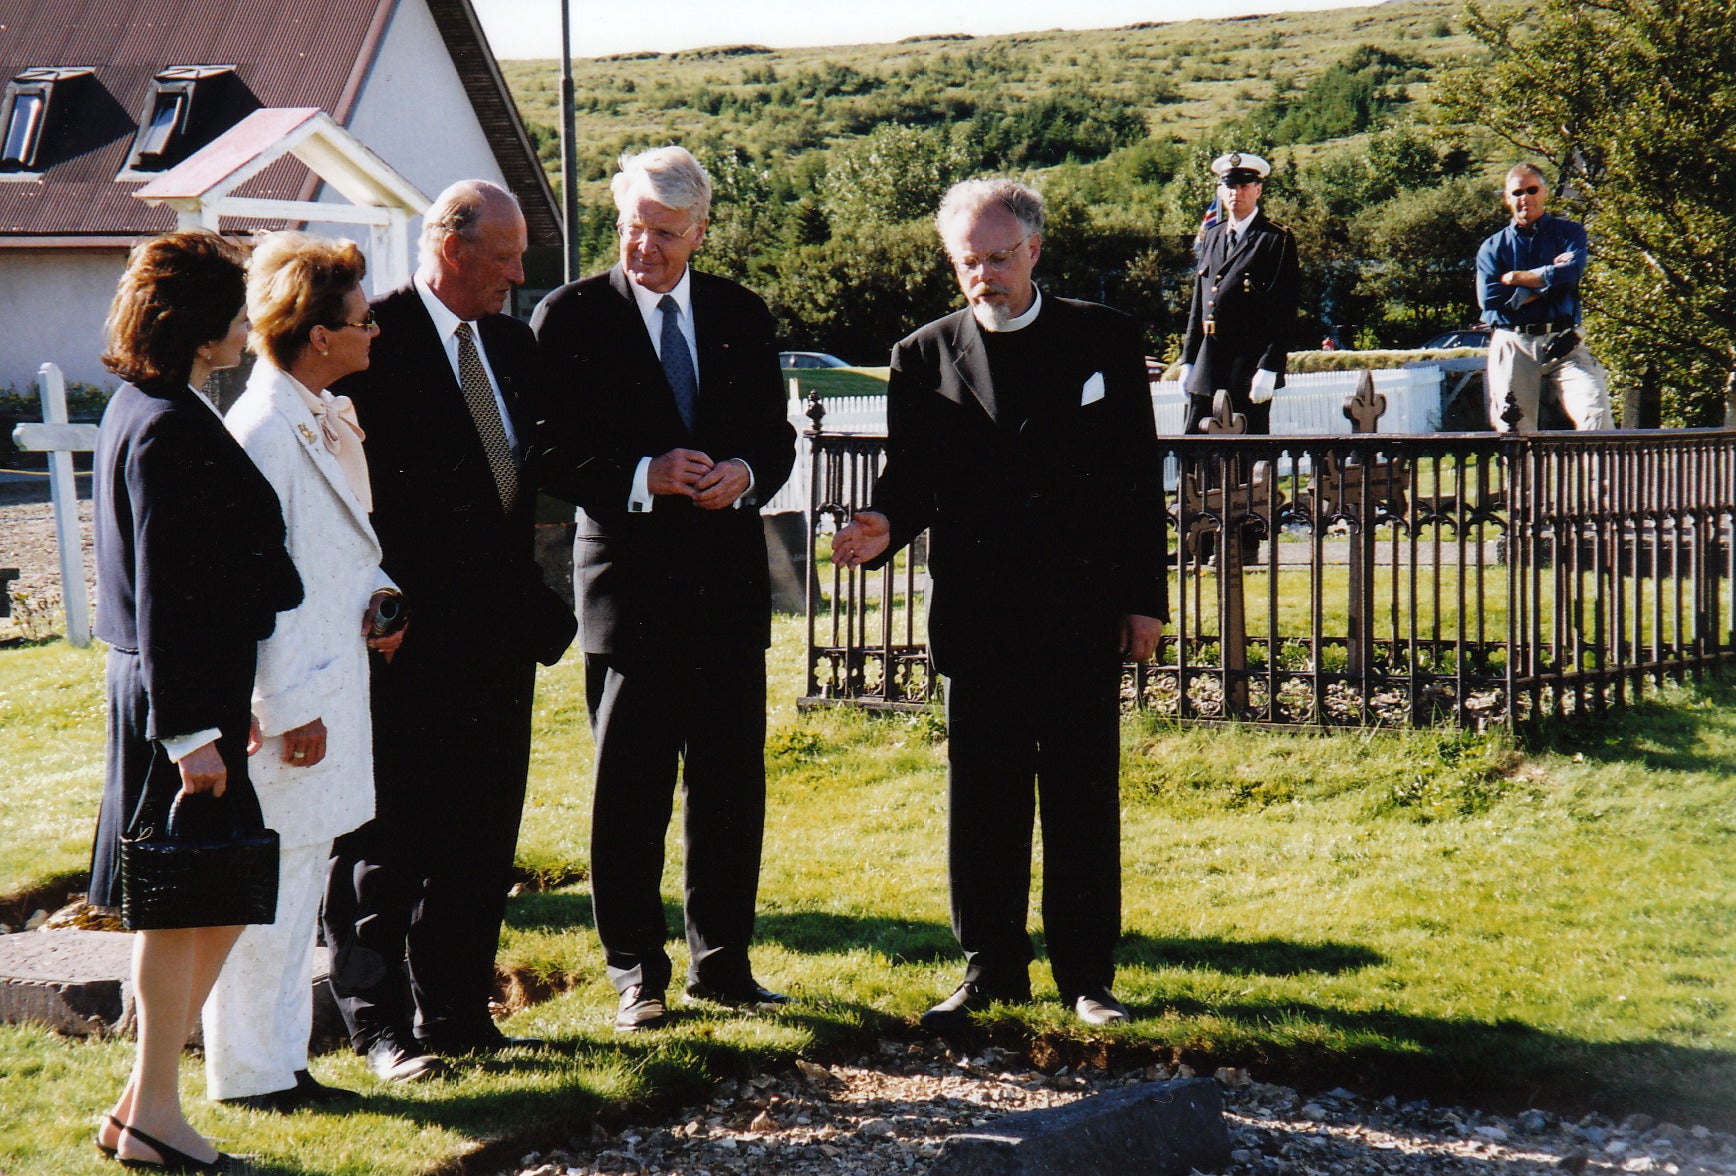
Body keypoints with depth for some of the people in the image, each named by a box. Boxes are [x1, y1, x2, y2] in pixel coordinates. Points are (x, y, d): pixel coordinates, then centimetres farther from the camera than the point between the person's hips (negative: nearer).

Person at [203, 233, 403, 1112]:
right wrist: (291, 708, -19)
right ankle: (246, 1072, 12)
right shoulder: (261, 433, -18)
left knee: (299, 888, 16)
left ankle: (281, 1061, 27)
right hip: (289, 700, -10)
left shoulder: (331, 421, 11)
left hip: (331, 685, 10)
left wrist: (374, 593, 3)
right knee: (265, 894, 0)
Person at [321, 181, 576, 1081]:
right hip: (405, 636, -7)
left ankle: (458, 1013, 22)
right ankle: (377, 1021, 11)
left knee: (482, 834, 12)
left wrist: (536, 601, 8)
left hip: (496, 630, 7)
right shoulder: (372, 341, -9)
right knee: (387, 836, 1)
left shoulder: (513, 345, 13)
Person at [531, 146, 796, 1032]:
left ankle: (722, 961, 21)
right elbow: (553, 457, -5)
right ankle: (635, 972, 13)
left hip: (728, 581, 3)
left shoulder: (742, 316, 10)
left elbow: (776, 436, 13)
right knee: (629, 789, 2)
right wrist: (643, 477, -20)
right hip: (628, 582, -3)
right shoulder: (571, 317, -2)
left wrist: (744, 476, -9)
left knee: (731, 783, 8)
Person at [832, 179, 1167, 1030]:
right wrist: (884, 527, -18)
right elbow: (910, 479, 5)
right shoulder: (925, 357, 5)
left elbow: (1139, 474, 4)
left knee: (1084, 799, 5)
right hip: (977, 616, 1)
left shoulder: (1104, 339, 4)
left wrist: (1144, 596, -1)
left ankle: (1087, 974, 16)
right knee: (981, 801, 6)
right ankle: (990, 970, 18)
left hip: (1083, 613, -1)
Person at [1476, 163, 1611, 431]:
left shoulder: (1568, 233, 13)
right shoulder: (1492, 247, 13)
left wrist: (1516, 278, 1)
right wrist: (1547, 281, -2)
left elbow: (1570, 273, -8)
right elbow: (1490, 299, -4)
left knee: (1595, 413, -20)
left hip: (1563, 344, -1)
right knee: (1515, 431, -7)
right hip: (1512, 346, 1)